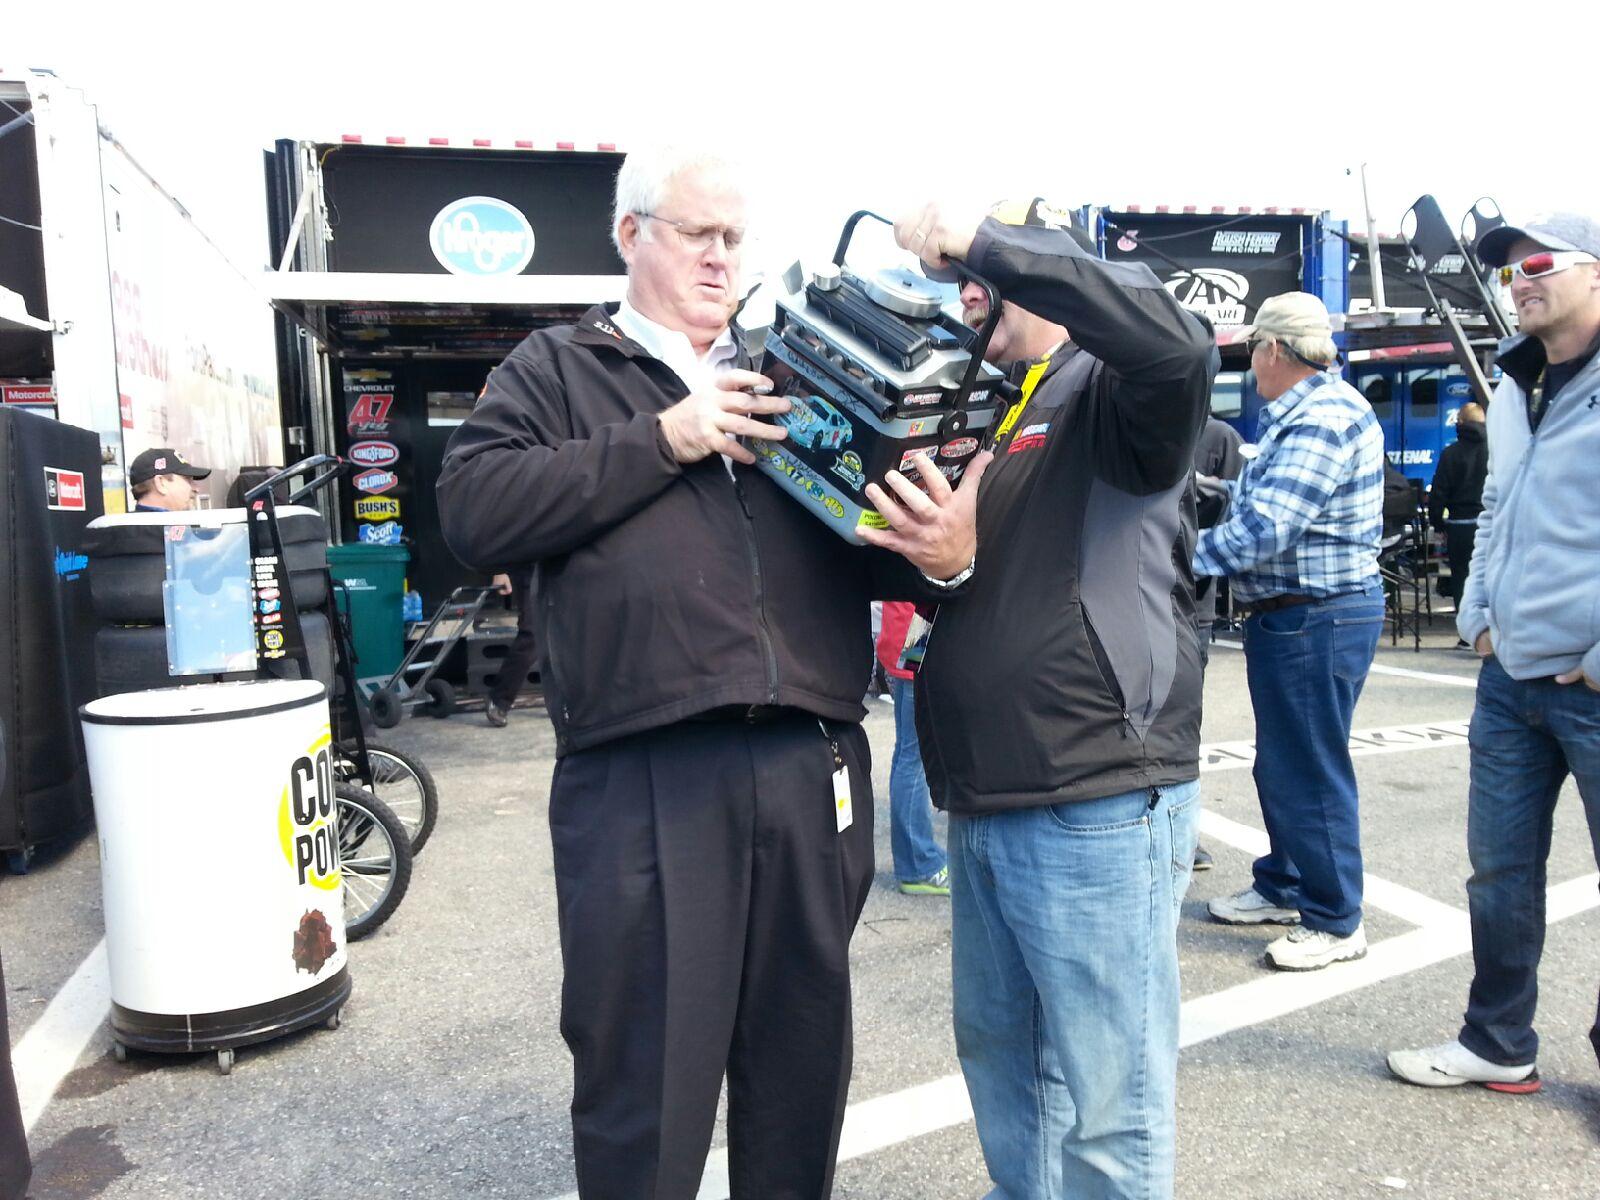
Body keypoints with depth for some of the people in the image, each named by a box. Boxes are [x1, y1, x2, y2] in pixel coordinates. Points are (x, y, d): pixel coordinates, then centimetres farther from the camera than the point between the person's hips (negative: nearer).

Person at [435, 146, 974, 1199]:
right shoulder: (557, 371, 11)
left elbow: (868, 549, 14)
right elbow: (473, 510, -5)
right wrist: (659, 441, -9)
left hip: (813, 766, 4)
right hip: (641, 778, -3)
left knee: (806, 1068, 17)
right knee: (643, 1083, 8)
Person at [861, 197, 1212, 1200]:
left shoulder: (1109, 393, -6)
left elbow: (1174, 343, -29)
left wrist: (985, 242, -23)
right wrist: (942, 561, -10)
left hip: (1099, 809, -8)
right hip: (984, 808, 8)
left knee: (1103, 1107, 3)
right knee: (998, 1053, 23)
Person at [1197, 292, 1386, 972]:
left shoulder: (1322, 420, -21)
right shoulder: (1306, 412, 14)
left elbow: (1262, 529, -27)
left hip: (1316, 619, -11)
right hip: (1289, 616, 11)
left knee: (1310, 770, 0)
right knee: (1281, 765, 20)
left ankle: (1336, 920, 14)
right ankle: (1283, 888, 34)